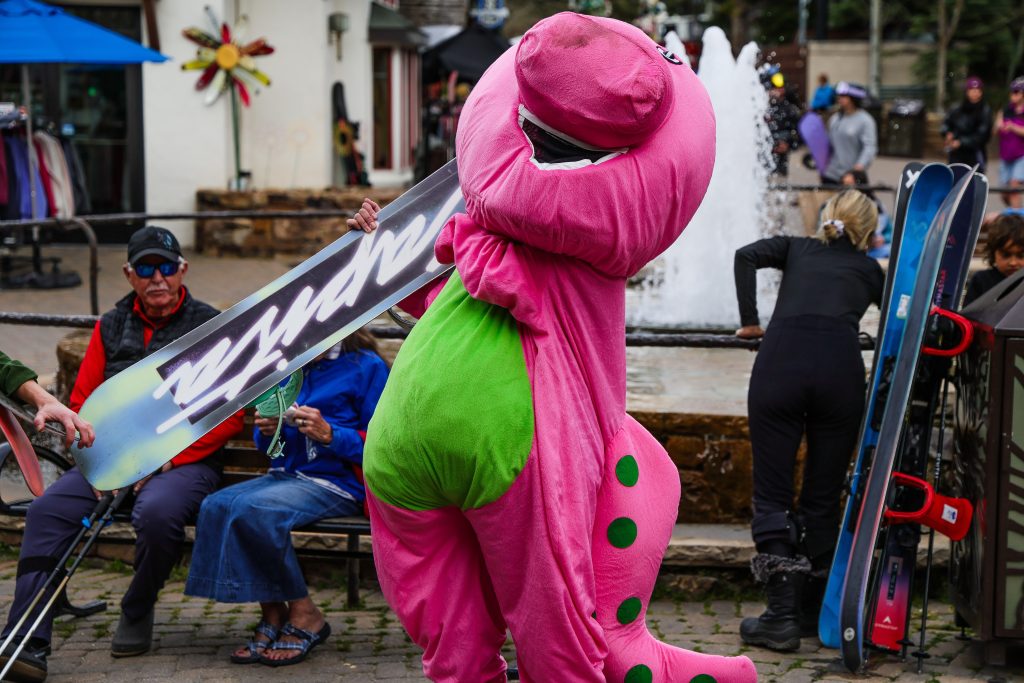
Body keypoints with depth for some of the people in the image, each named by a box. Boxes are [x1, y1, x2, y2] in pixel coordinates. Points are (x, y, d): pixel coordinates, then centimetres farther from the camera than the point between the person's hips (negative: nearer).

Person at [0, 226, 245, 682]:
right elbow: (82, 404, 16)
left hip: (185, 461, -4)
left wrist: (167, 455, -12)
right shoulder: (111, 326, 16)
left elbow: (230, 415, -3)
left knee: (156, 511, -37)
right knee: (47, 510, -23)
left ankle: (137, 612, -7)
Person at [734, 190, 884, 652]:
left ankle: (782, 617, -6)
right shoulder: (869, 269, 26)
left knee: (772, 496, 2)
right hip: (841, 368, 1)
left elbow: (746, 256, 9)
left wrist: (749, 322, 13)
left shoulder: (798, 249, 25)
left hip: (780, 365, 0)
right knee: (823, 500, 11)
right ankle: (811, 613, 17)